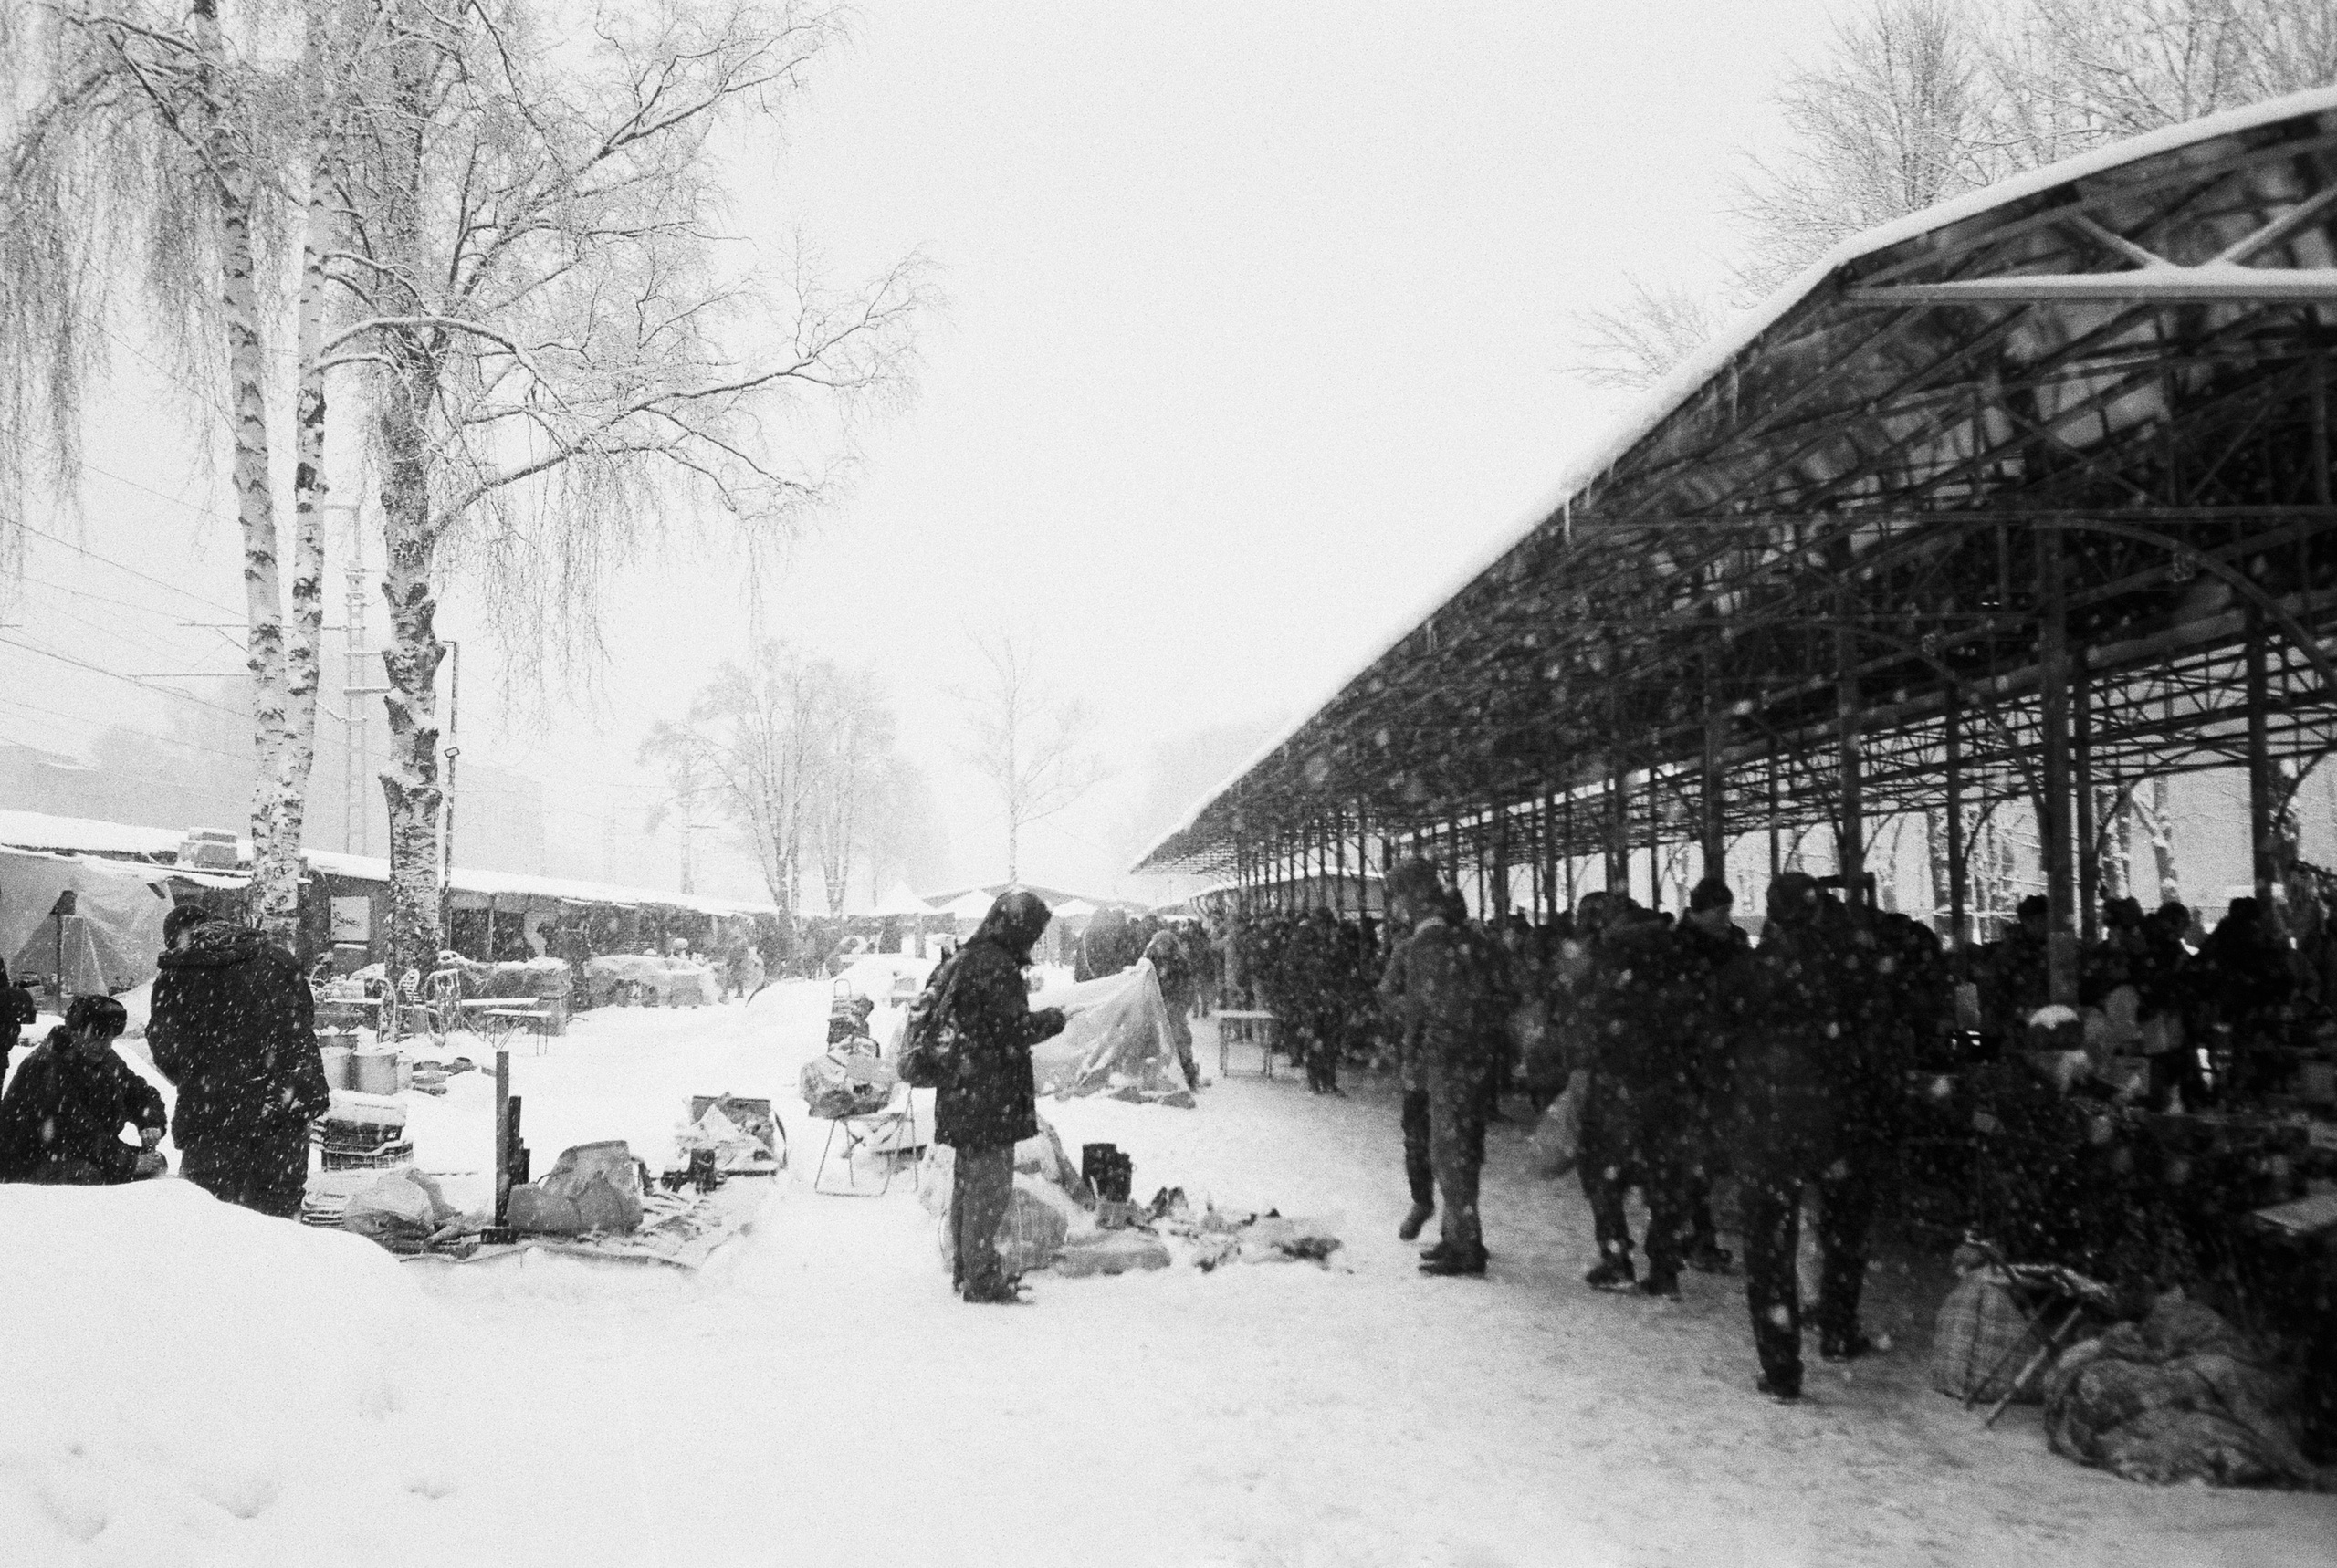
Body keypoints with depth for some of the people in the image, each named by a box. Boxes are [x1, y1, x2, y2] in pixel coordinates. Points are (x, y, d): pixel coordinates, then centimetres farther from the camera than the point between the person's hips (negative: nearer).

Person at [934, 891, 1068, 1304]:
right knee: (991, 1184, -4)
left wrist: (1036, 1019, 19)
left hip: (961, 1094, 10)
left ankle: (967, 1268, 27)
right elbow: (1014, 1030, -20)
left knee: (968, 1182, 17)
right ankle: (982, 1278, 0)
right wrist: (1052, 1018, -3)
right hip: (988, 1095, -10)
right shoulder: (995, 966, -18)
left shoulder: (964, 960, 14)